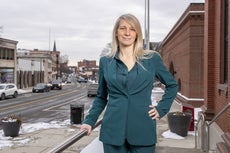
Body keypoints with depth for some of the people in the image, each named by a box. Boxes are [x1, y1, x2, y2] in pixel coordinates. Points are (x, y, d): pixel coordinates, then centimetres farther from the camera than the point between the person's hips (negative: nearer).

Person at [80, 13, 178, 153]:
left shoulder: (152, 58, 2)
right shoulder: (106, 62, 5)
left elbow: (172, 85, 13)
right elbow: (101, 97, 12)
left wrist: (161, 109, 3)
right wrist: (89, 121, 1)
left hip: (143, 130, 0)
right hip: (113, 130, 1)